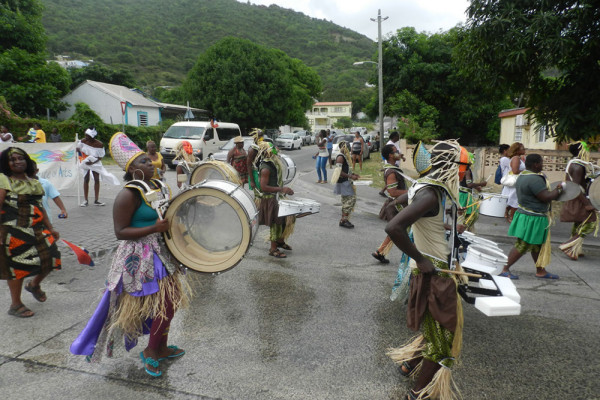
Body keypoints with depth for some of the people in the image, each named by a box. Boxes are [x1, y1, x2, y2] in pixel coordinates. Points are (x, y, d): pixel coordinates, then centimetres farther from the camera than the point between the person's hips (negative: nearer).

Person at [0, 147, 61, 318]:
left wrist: (50, 228, 16)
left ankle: (34, 284, 34)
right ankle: (15, 305, 22)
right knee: (18, 265, 3)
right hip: (14, 231, -6)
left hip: (37, 230, 6)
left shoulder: (33, 182, 15)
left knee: (50, 258, 1)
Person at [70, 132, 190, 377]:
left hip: (161, 253, 8)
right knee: (166, 303, -5)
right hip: (140, 258, -8)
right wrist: (154, 228, -27)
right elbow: (120, 232, -20)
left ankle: (161, 348, 36)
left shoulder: (159, 187, 6)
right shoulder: (129, 194, -19)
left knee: (167, 301, 17)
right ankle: (150, 352, 18)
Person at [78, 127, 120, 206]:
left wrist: (92, 162, -26)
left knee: (97, 179, -1)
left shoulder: (99, 144, -20)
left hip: (95, 163, 0)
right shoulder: (83, 141, -15)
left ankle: (96, 200, 9)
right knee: (86, 179, 1)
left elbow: (100, 157, -13)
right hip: (85, 163, 1)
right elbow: (78, 148, 5)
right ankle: (85, 200, 8)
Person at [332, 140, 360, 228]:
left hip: (346, 182, 10)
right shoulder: (340, 157, -15)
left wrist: (353, 174, 14)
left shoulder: (344, 157, 17)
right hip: (343, 182, -10)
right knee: (350, 199, -11)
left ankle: (344, 219, 16)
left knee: (346, 200, 11)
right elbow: (340, 172, -21)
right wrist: (351, 176, -21)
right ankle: (344, 220, -7)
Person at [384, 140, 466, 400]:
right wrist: (421, 260, -26)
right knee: (442, 335, 7)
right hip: (433, 275, -9)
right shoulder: (431, 194, -26)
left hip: (441, 270, 9)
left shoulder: (436, 189, 4)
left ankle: (410, 363, 46)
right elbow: (393, 228, -37)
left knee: (436, 328, 26)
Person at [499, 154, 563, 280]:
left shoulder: (523, 176, 10)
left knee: (538, 245, 19)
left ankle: (540, 271, 30)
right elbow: (546, 197, -23)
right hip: (532, 219, -11)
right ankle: (504, 269, -1)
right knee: (522, 246, -5)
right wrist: (558, 190, -6)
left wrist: (554, 190, 9)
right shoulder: (534, 179, -23)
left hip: (525, 215, 11)